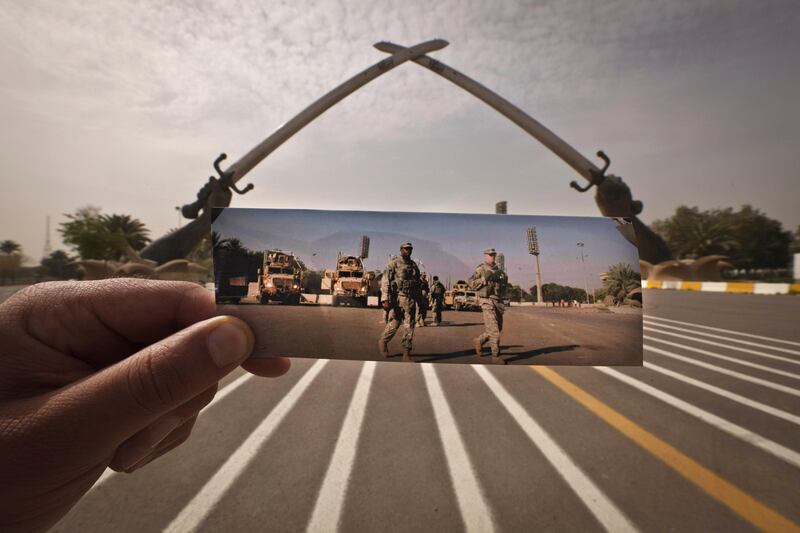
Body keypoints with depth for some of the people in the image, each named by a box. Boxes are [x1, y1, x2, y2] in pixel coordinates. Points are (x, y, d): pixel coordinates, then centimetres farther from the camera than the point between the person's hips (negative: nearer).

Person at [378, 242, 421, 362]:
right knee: (394, 324, 2)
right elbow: (385, 280, -11)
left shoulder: (414, 265, 14)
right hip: (397, 298, -5)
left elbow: (417, 283, 20)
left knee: (409, 326, 2)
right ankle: (383, 342, 30)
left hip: (411, 299, 5)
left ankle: (406, 353, 8)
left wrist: (419, 299, 18)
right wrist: (385, 299, -20)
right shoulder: (394, 262, -4)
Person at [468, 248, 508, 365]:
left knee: (498, 328, 13)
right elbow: (471, 284, -9)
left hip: (498, 301, 8)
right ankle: (496, 356, 0)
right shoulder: (481, 269, -4)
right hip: (487, 301, -7)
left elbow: (503, 283, 29)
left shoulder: (498, 270, 16)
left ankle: (479, 341, 33)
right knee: (494, 329, -9)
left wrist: (505, 279, 8)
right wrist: (484, 278, -20)